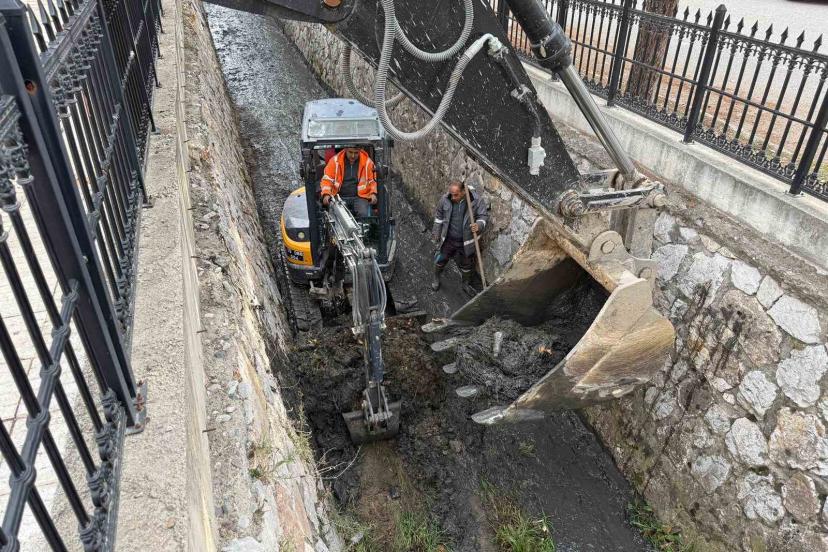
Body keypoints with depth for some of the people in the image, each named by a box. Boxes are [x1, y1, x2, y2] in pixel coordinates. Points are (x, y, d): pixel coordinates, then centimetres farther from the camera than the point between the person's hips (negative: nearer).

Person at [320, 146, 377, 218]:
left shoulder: (367, 162, 6)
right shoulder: (335, 161, 4)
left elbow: (373, 180, 15)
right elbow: (327, 180, 6)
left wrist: (373, 193, -4)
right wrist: (326, 194, -11)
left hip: (360, 196, 0)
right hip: (339, 196, 0)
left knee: (363, 214, -29)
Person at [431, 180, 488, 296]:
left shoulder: (477, 199, -18)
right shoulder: (445, 199, -13)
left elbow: (484, 216, -10)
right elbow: (438, 216, 3)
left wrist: (479, 225, -32)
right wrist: (436, 233, 9)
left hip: (466, 241, -1)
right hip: (448, 240, 1)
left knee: (466, 264, 18)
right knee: (441, 260, 18)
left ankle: (466, 284, 44)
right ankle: (436, 279, 47)